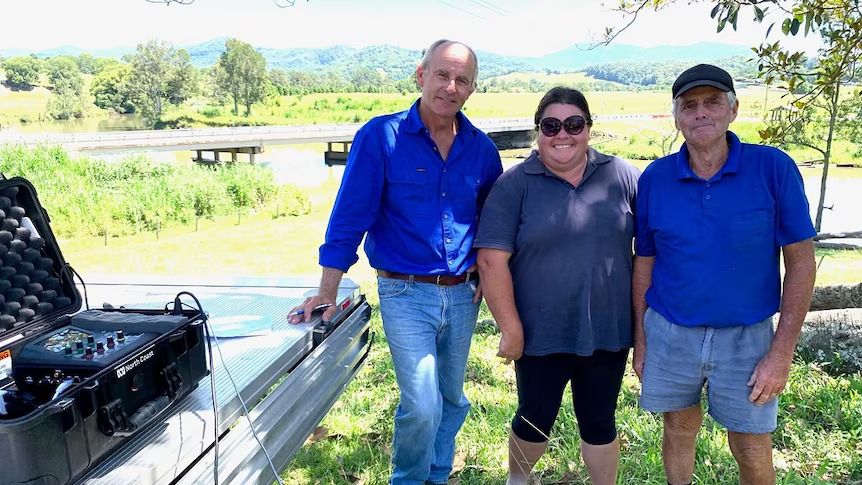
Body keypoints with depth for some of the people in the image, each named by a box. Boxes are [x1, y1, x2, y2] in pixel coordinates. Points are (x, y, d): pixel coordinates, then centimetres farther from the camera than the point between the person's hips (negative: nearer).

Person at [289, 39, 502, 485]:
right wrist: (327, 291, -12)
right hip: (405, 293, -4)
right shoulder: (381, 136, -10)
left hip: (463, 294, 5)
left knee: (451, 399, 16)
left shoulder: (481, 148, 2)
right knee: (422, 405, -8)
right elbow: (350, 216, -11)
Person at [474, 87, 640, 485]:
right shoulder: (514, 184, -8)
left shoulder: (622, 176, -1)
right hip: (540, 335, -1)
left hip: (608, 332, 2)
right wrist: (511, 329, -13)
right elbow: (492, 261, -12)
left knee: (599, 422, 16)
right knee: (536, 419, 16)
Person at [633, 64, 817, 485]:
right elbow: (643, 264, 4)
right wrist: (640, 341, 6)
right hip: (669, 333, 2)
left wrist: (781, 352, -11)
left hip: (746, 336, -1)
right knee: (679, 431, 18)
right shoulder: (655, 178, -4)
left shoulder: (774, 168, -10)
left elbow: (801, 261, -7)